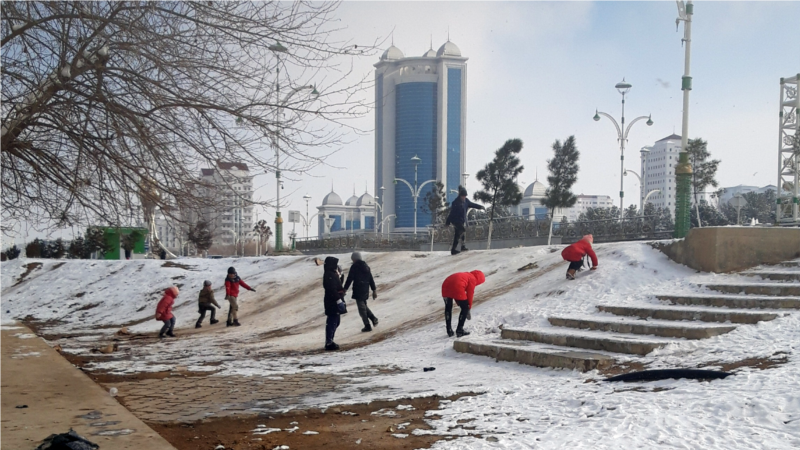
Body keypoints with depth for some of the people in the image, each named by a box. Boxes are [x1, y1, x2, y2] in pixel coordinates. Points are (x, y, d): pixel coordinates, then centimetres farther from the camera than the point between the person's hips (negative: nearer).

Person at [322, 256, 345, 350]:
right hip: (332, 302, -11)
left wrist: (339, 275, 10)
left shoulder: (333, 274, 15)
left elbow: (338, 287, 18)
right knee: (332, 322, -7)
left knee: (335, 322, 17)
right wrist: (338, 300, -23)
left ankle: (330, 341, 25)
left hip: (334, 301, 11)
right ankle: (329, 343, -2)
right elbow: (332, 289, -24)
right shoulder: (329, 275, -17)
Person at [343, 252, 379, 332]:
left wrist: (345, 289, -6)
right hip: (366, 290, 6)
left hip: (358, 290, -6)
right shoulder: (366, 267, 11)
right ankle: (373, 318, 8)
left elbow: (349, 279, -11)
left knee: (362, 307, 0)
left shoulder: (354, 267, -8)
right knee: (364, 305, 23)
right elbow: (371, 279, 12)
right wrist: (374, 290, 17)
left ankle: (367, 326, 0)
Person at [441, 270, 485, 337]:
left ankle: (449, 331, 27)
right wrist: (469, 308, 22)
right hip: (456, 288, -7)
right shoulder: (473, 279, 13)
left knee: (448, 307, 25)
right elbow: (469, 295, 12)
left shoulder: (465, 275, 35)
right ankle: (460, 330, 9)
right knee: (465, 308, 11)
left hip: (445, 285, 7)